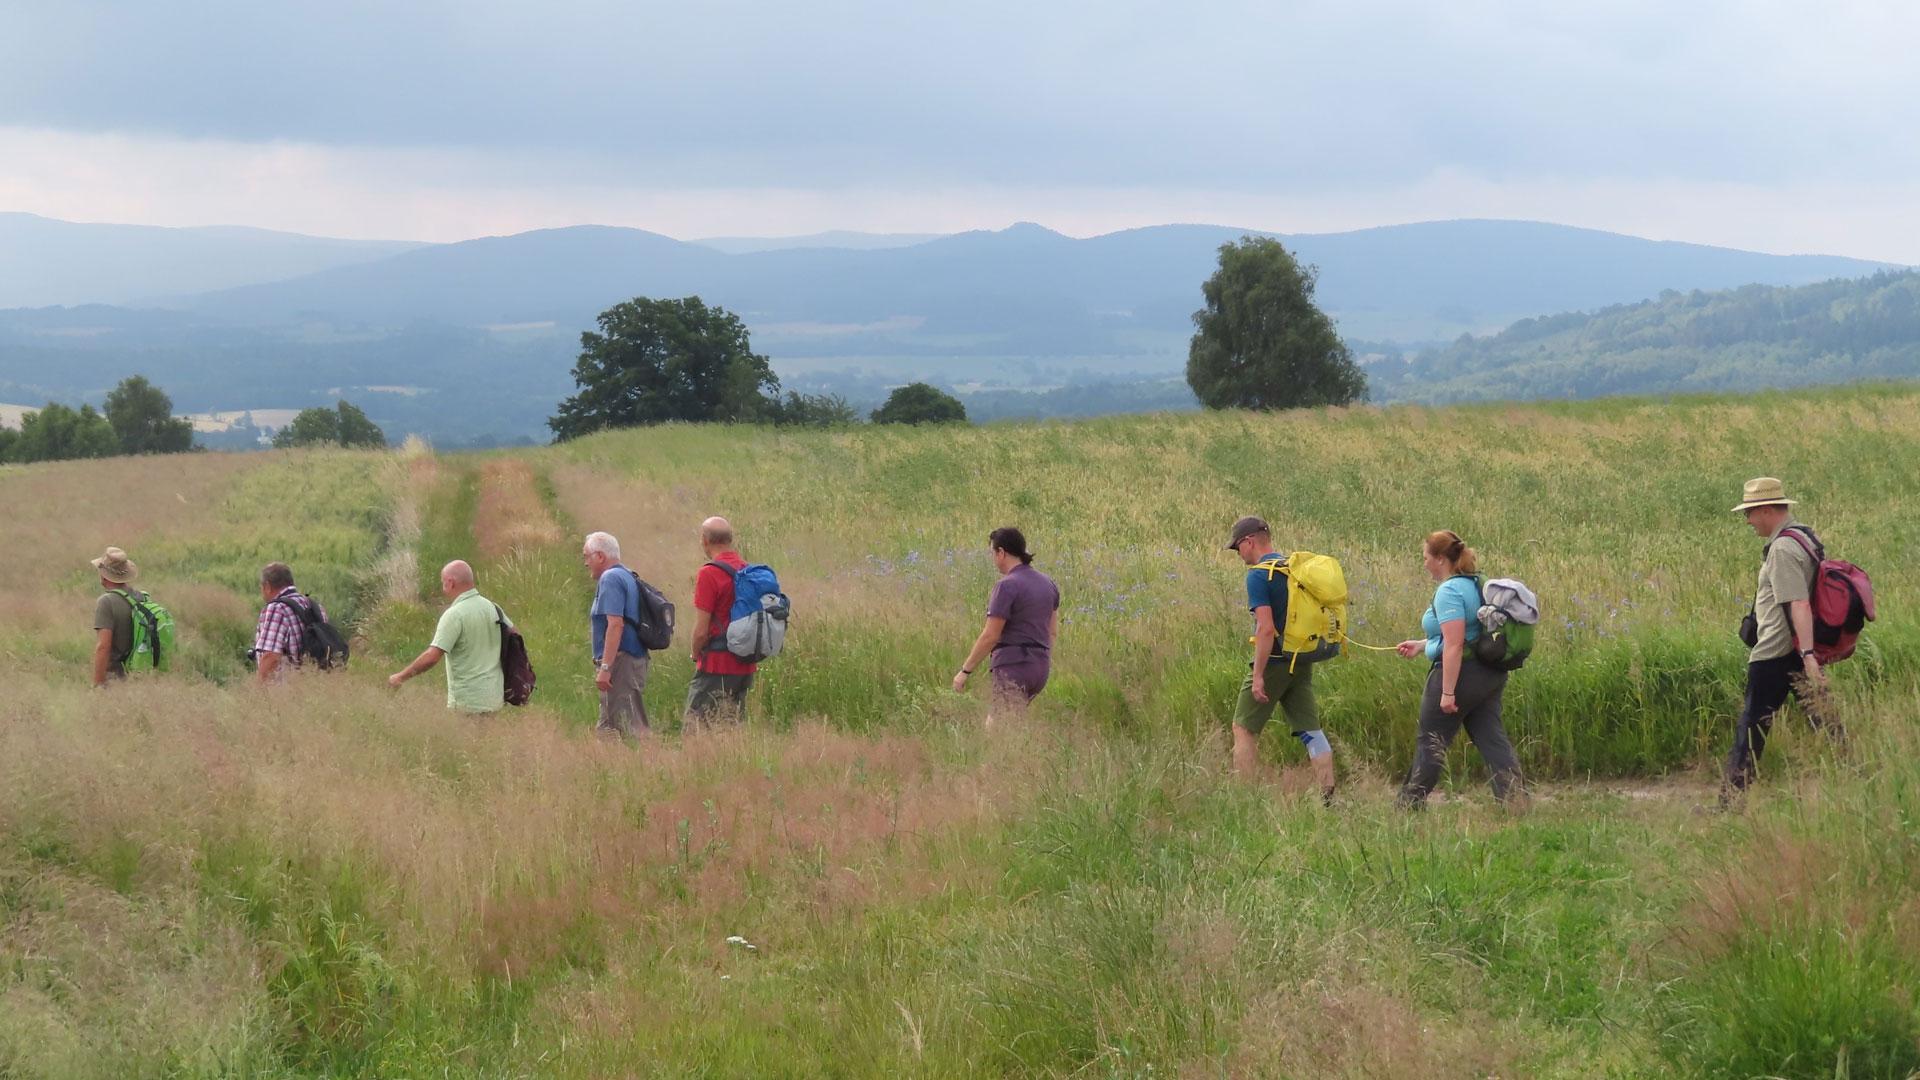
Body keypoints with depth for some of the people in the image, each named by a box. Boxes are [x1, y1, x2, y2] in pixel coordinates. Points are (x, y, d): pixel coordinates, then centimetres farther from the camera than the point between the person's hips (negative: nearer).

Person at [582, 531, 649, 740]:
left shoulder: (610, 579, -12)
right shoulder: (628, 577, 19)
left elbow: (615, 624, -22)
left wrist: (605, 667, -24)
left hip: (620, 661, -10)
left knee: (630, 727, -10)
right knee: (606, 729, 13)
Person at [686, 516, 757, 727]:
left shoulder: (709, 574, -14)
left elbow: (701, 630, -14)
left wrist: (696, 654, 3)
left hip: (716, 667, -8)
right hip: (746, 666, 8)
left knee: (697, 727, -5)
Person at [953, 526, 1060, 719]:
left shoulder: (1007, 586, -14)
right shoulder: (1047, 584, 11)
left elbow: (990, 636, -15)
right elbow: (1053, 630, 16)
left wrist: (965, 670, -8)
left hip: (1013, 666, -9)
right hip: (1040, 667, 9)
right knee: (992, 724, 19)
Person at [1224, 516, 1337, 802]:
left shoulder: (1259, 575, -14)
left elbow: (1266, 628, -22)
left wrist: (1257, 675, -20)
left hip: (1274, 661, -7)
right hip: (1302, 662, 7)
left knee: (1244, 729, 4)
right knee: (1311, 730, 6)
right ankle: (1328, 796, 1)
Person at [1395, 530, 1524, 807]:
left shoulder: (1449, 592, -17)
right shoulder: (1475, 585, 13)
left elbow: (1454, 644, -24)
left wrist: (1448, 692, -24)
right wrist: (1422, 645, 31)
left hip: (1459, 672, -9)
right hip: (1489, 674, 9)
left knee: (1431, 742, 5)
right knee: (1491, 738, 5)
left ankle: (1410, 804, 17)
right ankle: (1515, 798, -5)